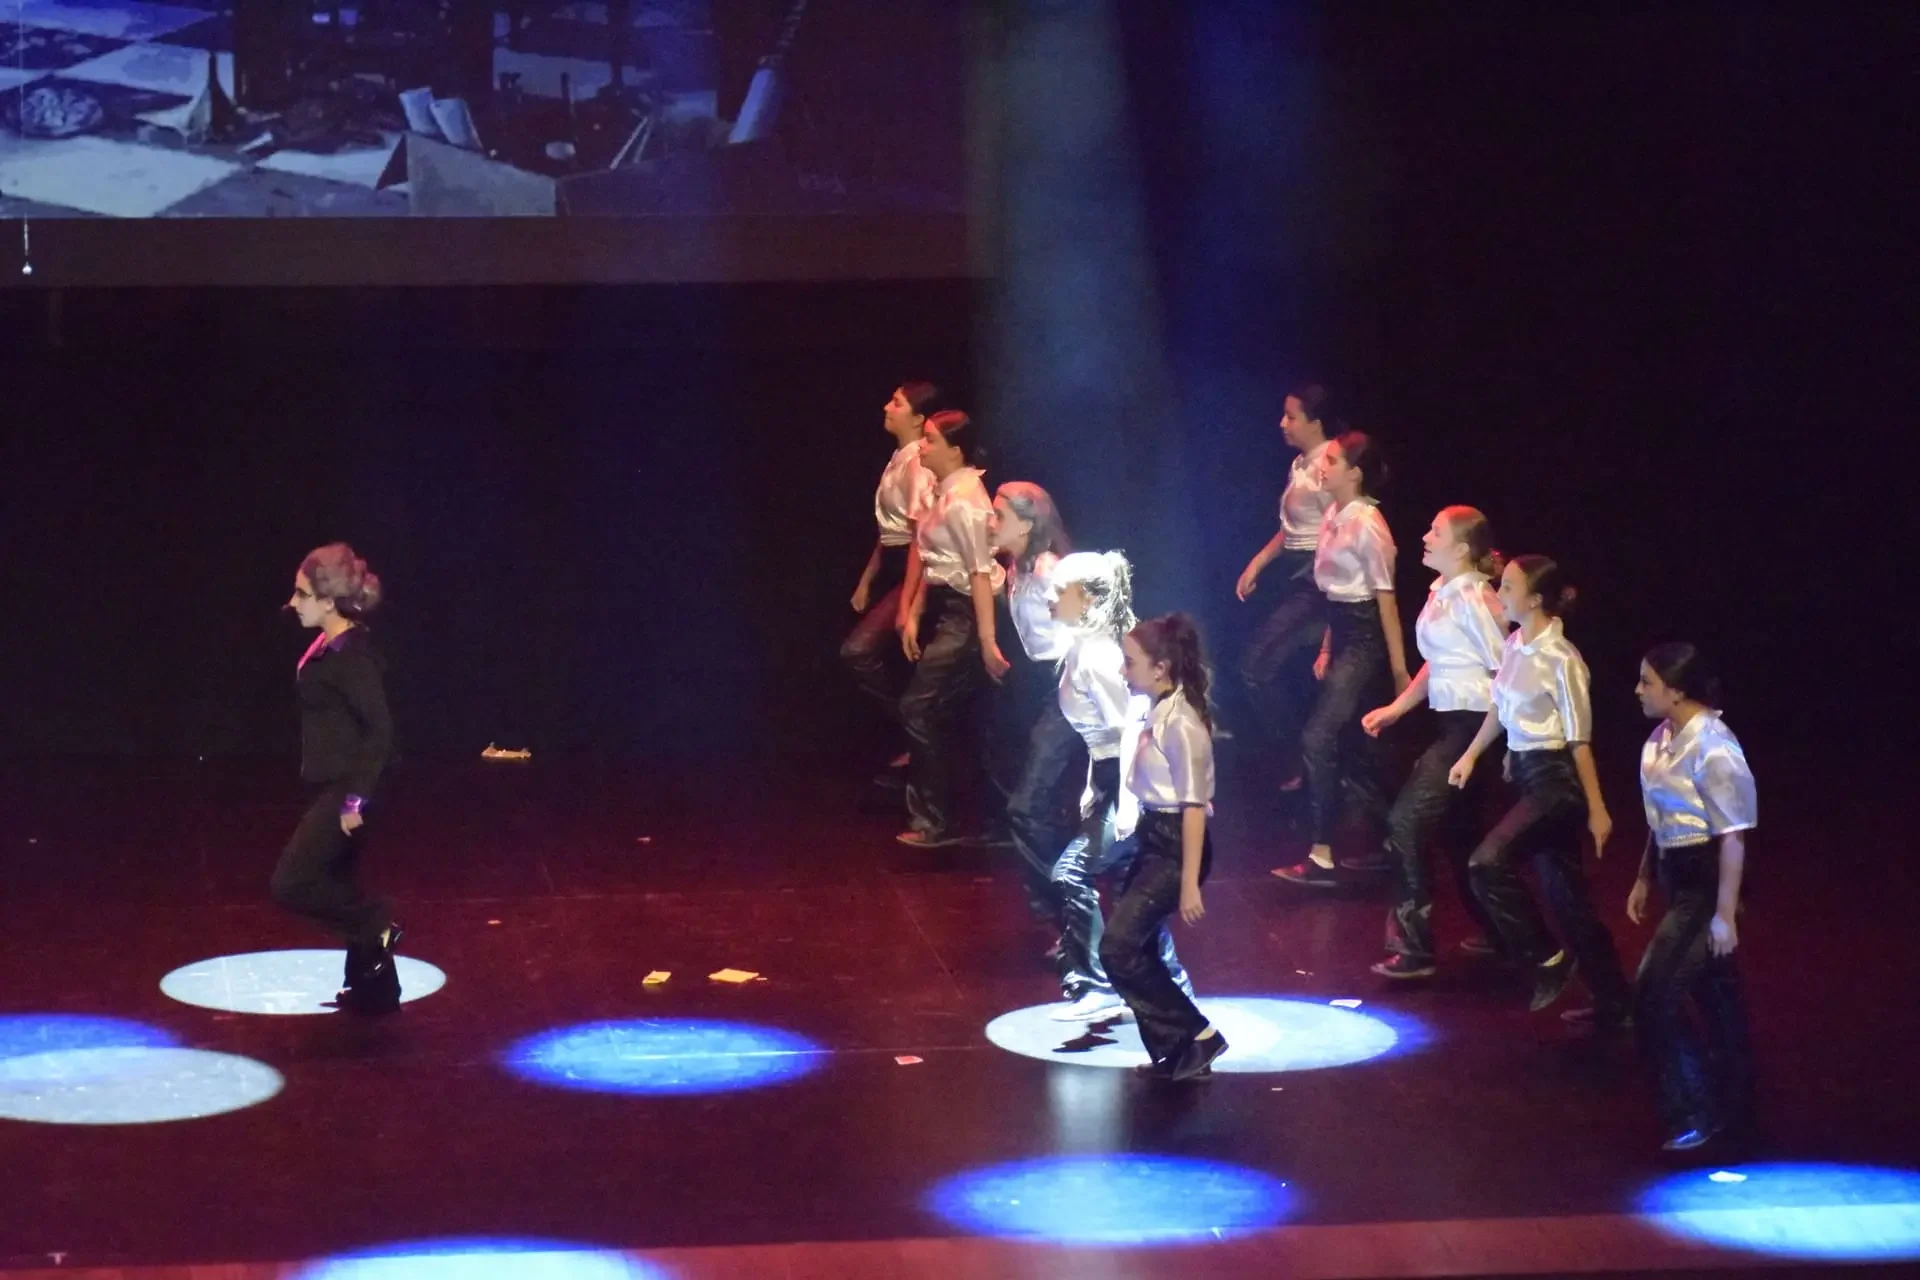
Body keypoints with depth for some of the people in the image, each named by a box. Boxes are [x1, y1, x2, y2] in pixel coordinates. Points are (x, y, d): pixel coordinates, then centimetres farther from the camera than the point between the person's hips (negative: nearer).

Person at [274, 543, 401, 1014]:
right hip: (328, 787, 10)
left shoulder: (352, 655, -21)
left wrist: (356, 798, -25)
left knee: (290, 884, -10)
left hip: (344, 791, -10)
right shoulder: (329, 646, 7)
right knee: (338, 890, 16)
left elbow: (379, 730, -24)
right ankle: (373, 990, 25)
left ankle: (376, 924, 5)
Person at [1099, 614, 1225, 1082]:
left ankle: (1196, 1035, -2)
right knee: (1137, 949, 11)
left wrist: (1189, 882, -21)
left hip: (1176, 846, -9)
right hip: (1154, 841, 9)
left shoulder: (1180, 724, -19)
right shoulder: (1159, 716, 7)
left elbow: (1194, 806, -20)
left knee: (1119, 947, -11)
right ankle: (1175, 1053, 19)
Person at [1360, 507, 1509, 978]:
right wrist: (1395, 708, 17)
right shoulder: (1441, 592, 8)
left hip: (1473, 725, -9)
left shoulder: (1474, 599, -17)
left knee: (1406, 823, -12)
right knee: (1461, 834, 19)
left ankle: (1413, 947, -7)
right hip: (1452, 722, 9)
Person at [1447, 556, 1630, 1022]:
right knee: (1565, 893, 12)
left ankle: (1546, 960, -4)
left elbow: (1579, 740, -17)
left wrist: (1597, 809, -14)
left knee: (1487, 863, -21)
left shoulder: (1560, 660, -19)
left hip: (1555, 779, -8)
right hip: (1527, 772, 8)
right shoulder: (1514, 644, 4)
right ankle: (1612, 1004, 21)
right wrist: (1471, 754, 20)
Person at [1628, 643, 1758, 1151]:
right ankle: (1732, 1107, 29)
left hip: (1706, 883, -8)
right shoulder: (1663, 737, 2)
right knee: (1712, 992, 17)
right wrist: (1644, 879, 19)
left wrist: (1724, 914, -20)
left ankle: (1695, 1114, 3)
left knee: (1655, 995, -8)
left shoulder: (1712, 749, -23)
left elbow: (1733, 837, -21)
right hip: (1677, 878, 8)